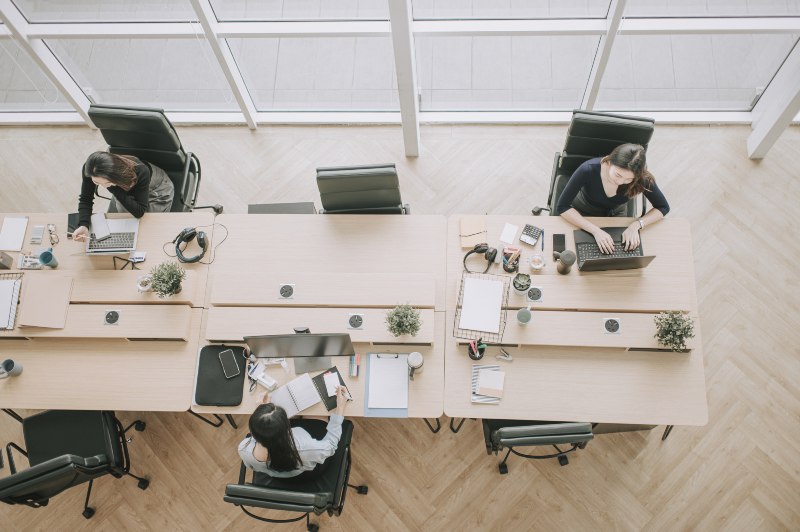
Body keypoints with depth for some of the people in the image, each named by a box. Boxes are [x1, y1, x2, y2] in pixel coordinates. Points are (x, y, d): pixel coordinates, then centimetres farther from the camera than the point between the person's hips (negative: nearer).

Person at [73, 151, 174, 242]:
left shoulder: (140, 172, -45)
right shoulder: (90, 170, -35)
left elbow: (139, 212, -37)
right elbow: (85, 199, -23)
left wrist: (113, 188, -47)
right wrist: (83, 225, -43)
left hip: (157, 191, -3)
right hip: (123, 191, 4)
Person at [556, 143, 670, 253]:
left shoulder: (641, 179, -29)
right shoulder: (588, 170, -36)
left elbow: (663, 207, -13)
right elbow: (562, 207, -31)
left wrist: (636, 225, -32)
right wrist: (596, 231, -41)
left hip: (614, 214, 3)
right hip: (582, 214, -2)